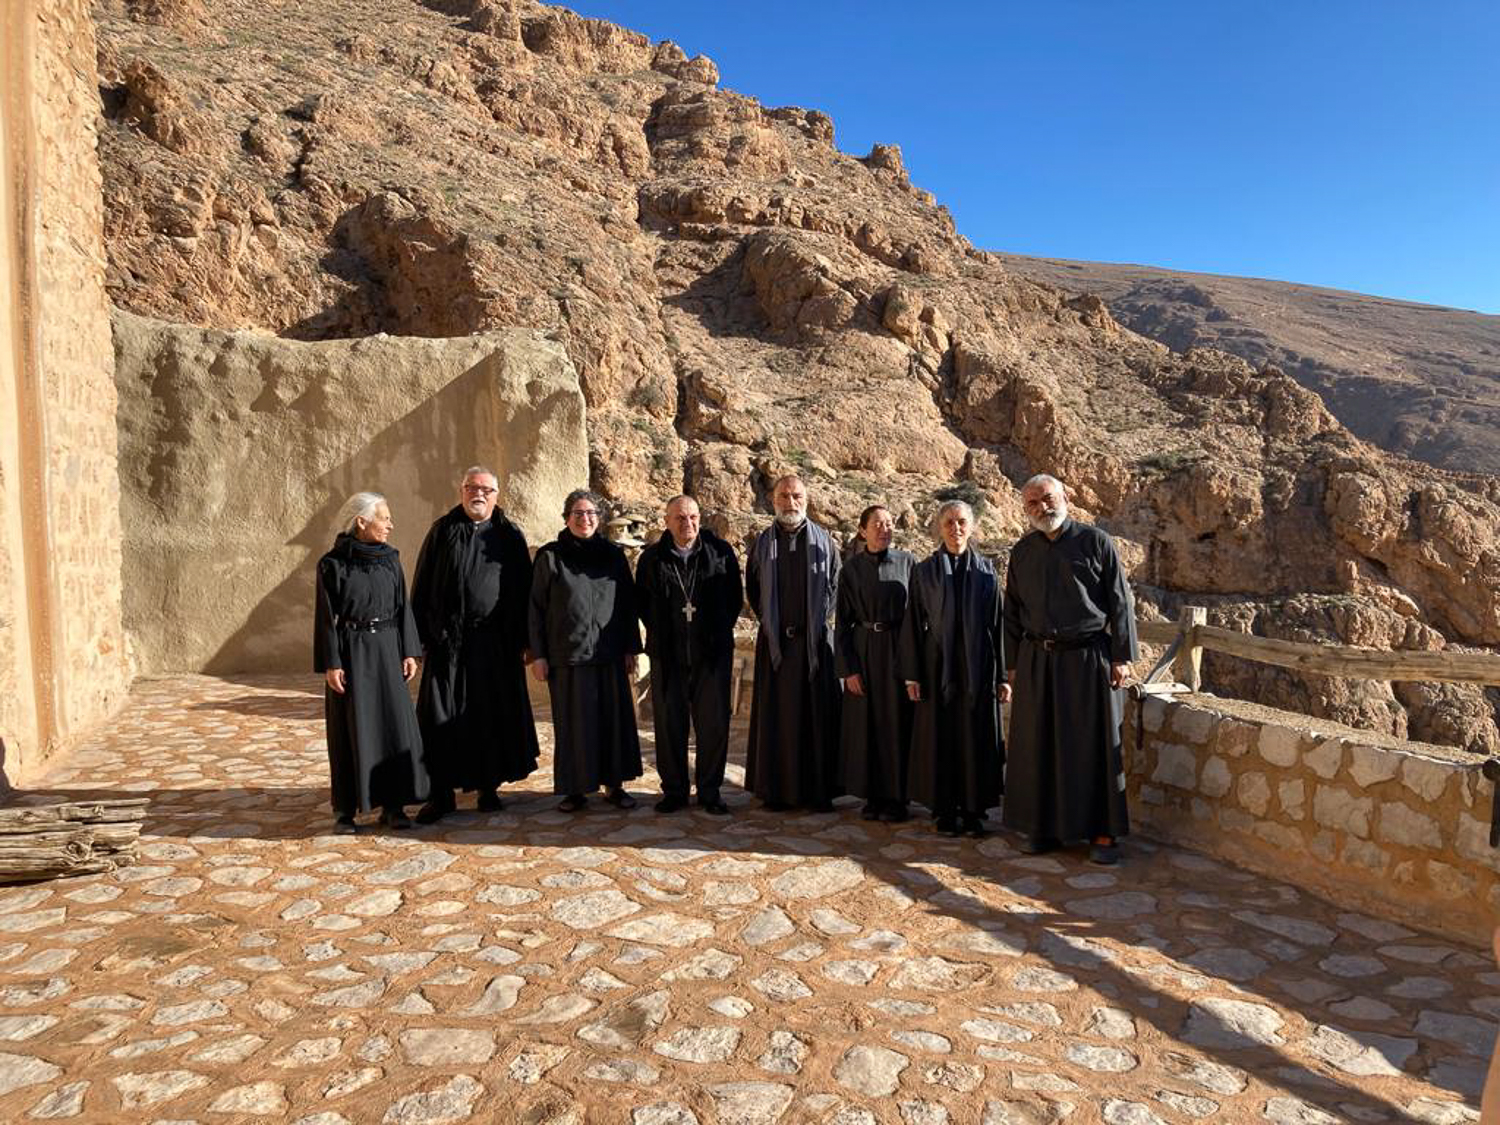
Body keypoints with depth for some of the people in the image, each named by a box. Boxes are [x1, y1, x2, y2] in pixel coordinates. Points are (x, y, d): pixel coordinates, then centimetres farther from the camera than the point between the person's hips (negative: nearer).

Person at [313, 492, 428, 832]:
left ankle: (392, 804, 10)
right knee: (349, 729, 2)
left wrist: (409, 652, 2)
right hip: (349, 652, -4)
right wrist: (330, 664, -10)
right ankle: (345, 809, 13)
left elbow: (402, 606, 8)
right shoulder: (332, 563, -6)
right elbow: (325, 617, -6)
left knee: (395, 724, 1)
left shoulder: (390, 558, 6)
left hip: (386, 650, 4)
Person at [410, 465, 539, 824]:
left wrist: (524, 641, 1)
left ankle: (489, 787, 19)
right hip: (447, 640, 0)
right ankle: (442, 793, 11)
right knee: (442, 716, 2)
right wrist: (420, 637, -1)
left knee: (495, 714, 5)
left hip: (495, 642, 0)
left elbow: (523, 591, 6)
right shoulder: (442, 531, 6)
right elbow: (421, 586, 5)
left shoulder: (510, 535, 6)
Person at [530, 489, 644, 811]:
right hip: (567, 655, -2)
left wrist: (630, 649, 5)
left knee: (614, 718, 5)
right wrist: (537, 654, -3)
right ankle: (575, 789, 14)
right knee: (573, 723, 3)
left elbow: (628, 604, 9)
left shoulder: (613, 555, 8)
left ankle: (615, 784, 17)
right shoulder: (550, 556, 1)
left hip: (609, 654, 2)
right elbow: (537, 607, 1)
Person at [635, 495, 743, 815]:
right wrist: (659, 632, 9)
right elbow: (641, 601, 13)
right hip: (668, 656, 1)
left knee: (714, 724, 3)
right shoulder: (652, 557, 2)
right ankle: (674, 791, 18)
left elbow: (735, 596, 9)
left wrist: (720, 632, 6)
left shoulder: (721, 552, 1)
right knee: (669, 725, 5)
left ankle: (709, 791, 16)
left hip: (712, 654, 0)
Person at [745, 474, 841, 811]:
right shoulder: (763, 543, 7)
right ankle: (776, 789, 10)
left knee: (818, 715, 2)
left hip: (816, 641, -1)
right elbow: (752, 589, 14)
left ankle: (819, 790, 9)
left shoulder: (823, 540, 4)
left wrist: (819, 621, 4)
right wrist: (770, 622, 7)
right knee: (776, 716, 3)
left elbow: (835, 585, 8)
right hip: (775, 642, 1)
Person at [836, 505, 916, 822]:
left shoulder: (907, 561, 2)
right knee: (865, 724, 4)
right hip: (863, 651, 1)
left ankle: (896, 798, 13)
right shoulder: (851, 569, 2)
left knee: (897, 724, 2)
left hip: (899, 650, -1)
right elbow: (842, 622, 3)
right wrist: (847, 669, -4)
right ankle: (873, 796, 17)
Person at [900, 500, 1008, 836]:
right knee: (940, 738, 3)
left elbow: (998, 623, 4)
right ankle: (945, 810, 14)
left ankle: (973, 810, 15)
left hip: (977, 666, 1)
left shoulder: (986, 570, 5)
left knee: (977, 737, 4)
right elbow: (913, 625, 2)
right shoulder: (924, 571, 3)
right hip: (938, 666, -1)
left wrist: (1003, 675, -1)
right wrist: (912, 675, -3)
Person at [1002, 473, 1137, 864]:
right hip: (1037, 660, 3)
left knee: (1093, 744, 1)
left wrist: (1123, 656, -6)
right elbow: (1013, 612, 14)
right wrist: (1013, 664, 11)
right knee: (1038, 744, 6)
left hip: (1088, 657, -3)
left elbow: (1120, 602, -1)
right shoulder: (1022, 552, 10)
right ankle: (1042, 826, 18)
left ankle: (1102, 832, 11)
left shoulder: (1095, 542, -1)